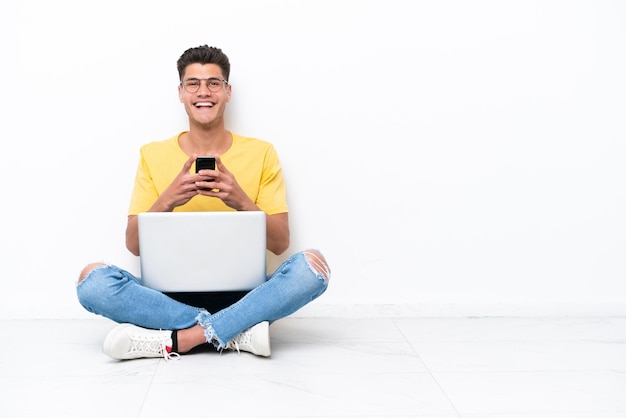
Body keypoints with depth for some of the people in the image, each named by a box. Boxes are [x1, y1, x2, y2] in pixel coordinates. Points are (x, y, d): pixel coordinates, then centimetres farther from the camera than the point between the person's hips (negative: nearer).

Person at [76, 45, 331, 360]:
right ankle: (237, 332, -24)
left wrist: (241, 201, -17)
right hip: (170, 294, 1)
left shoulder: (261, 153, 5)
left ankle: (176, 340, -27)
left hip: (240, 295, 0)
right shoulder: (153, 155, 8)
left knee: (311, 264, -28)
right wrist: (167, 201, -16)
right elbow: (134, 245, 3)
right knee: (92, 278, -25)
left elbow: (280, 243, 1)